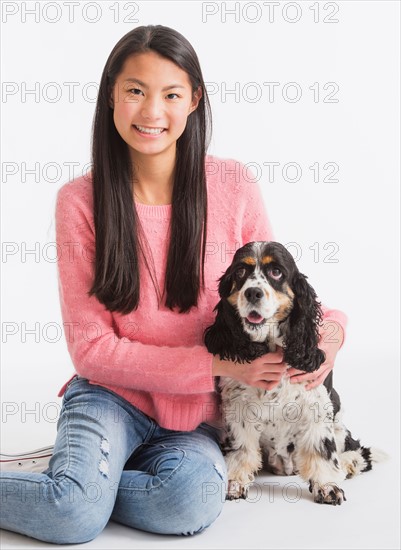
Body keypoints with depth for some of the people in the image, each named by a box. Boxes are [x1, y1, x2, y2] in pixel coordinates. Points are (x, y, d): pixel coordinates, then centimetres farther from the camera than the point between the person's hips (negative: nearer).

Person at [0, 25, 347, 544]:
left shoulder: (233, 185, -5)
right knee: (75, 515, -29)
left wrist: (330, 323, -17)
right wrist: (220, 364, -18)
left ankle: (68, 479, -2)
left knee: (195, 501, -29)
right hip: (112, 394, -2)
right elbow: (92, 348, -9)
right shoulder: (80, 201, -8)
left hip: (197, 412, 2)